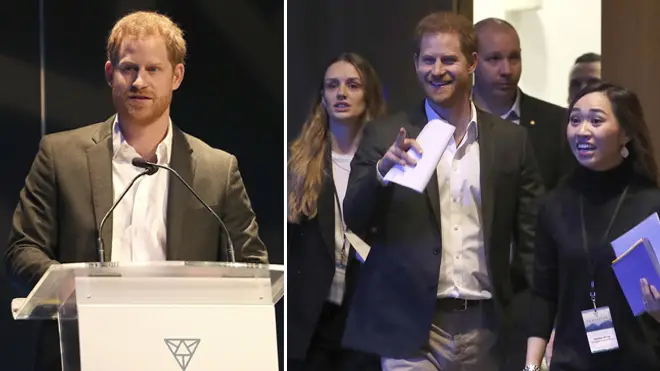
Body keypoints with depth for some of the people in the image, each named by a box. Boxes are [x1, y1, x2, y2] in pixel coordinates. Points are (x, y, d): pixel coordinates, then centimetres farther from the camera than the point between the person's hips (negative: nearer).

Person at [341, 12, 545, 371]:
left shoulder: (511, 139, 7)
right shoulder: (385, 135, 2)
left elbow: (533, 237, 9)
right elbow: (354, 221, -4)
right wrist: (382, 170, -22)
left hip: (484, 328, 2)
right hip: (410, 327, -2)